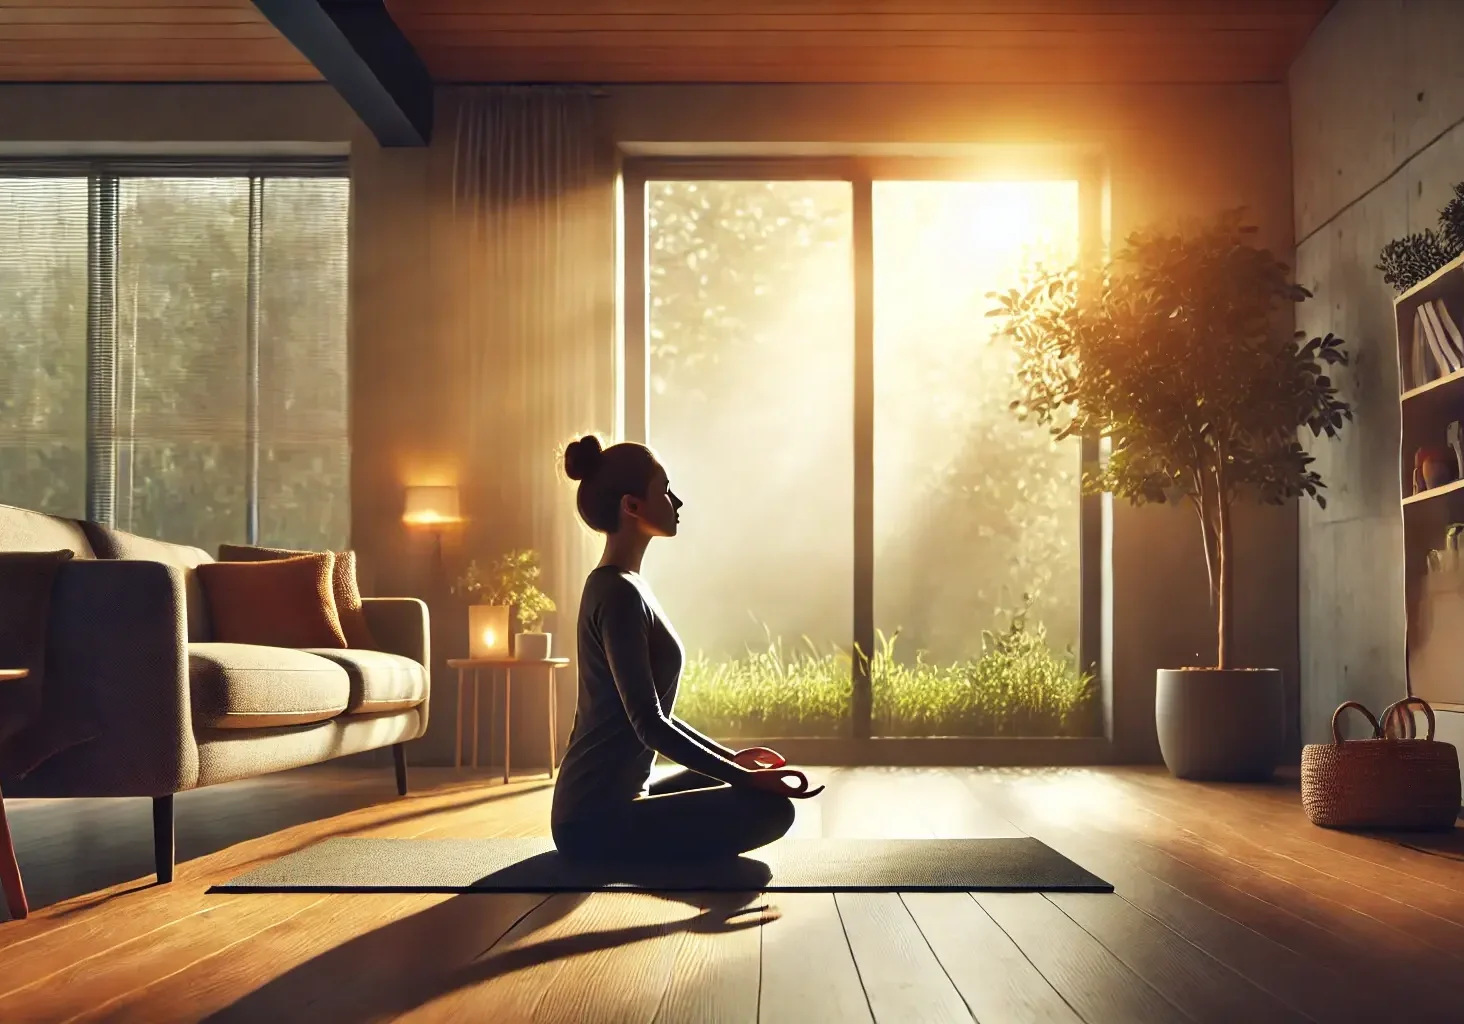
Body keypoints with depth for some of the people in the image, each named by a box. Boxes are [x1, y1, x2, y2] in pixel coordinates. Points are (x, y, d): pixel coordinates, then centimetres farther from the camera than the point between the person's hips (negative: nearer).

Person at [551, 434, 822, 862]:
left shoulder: (619, 587, 13)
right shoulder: (619, 594, -17)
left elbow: (650, 715, 20)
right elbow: (649, 724, -22)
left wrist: (730, 758, 19)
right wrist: (744, 777, -19)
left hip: (605, 805, 10)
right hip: (597, 819, -10)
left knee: (724, 782, 28)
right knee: (771, 808, -17)